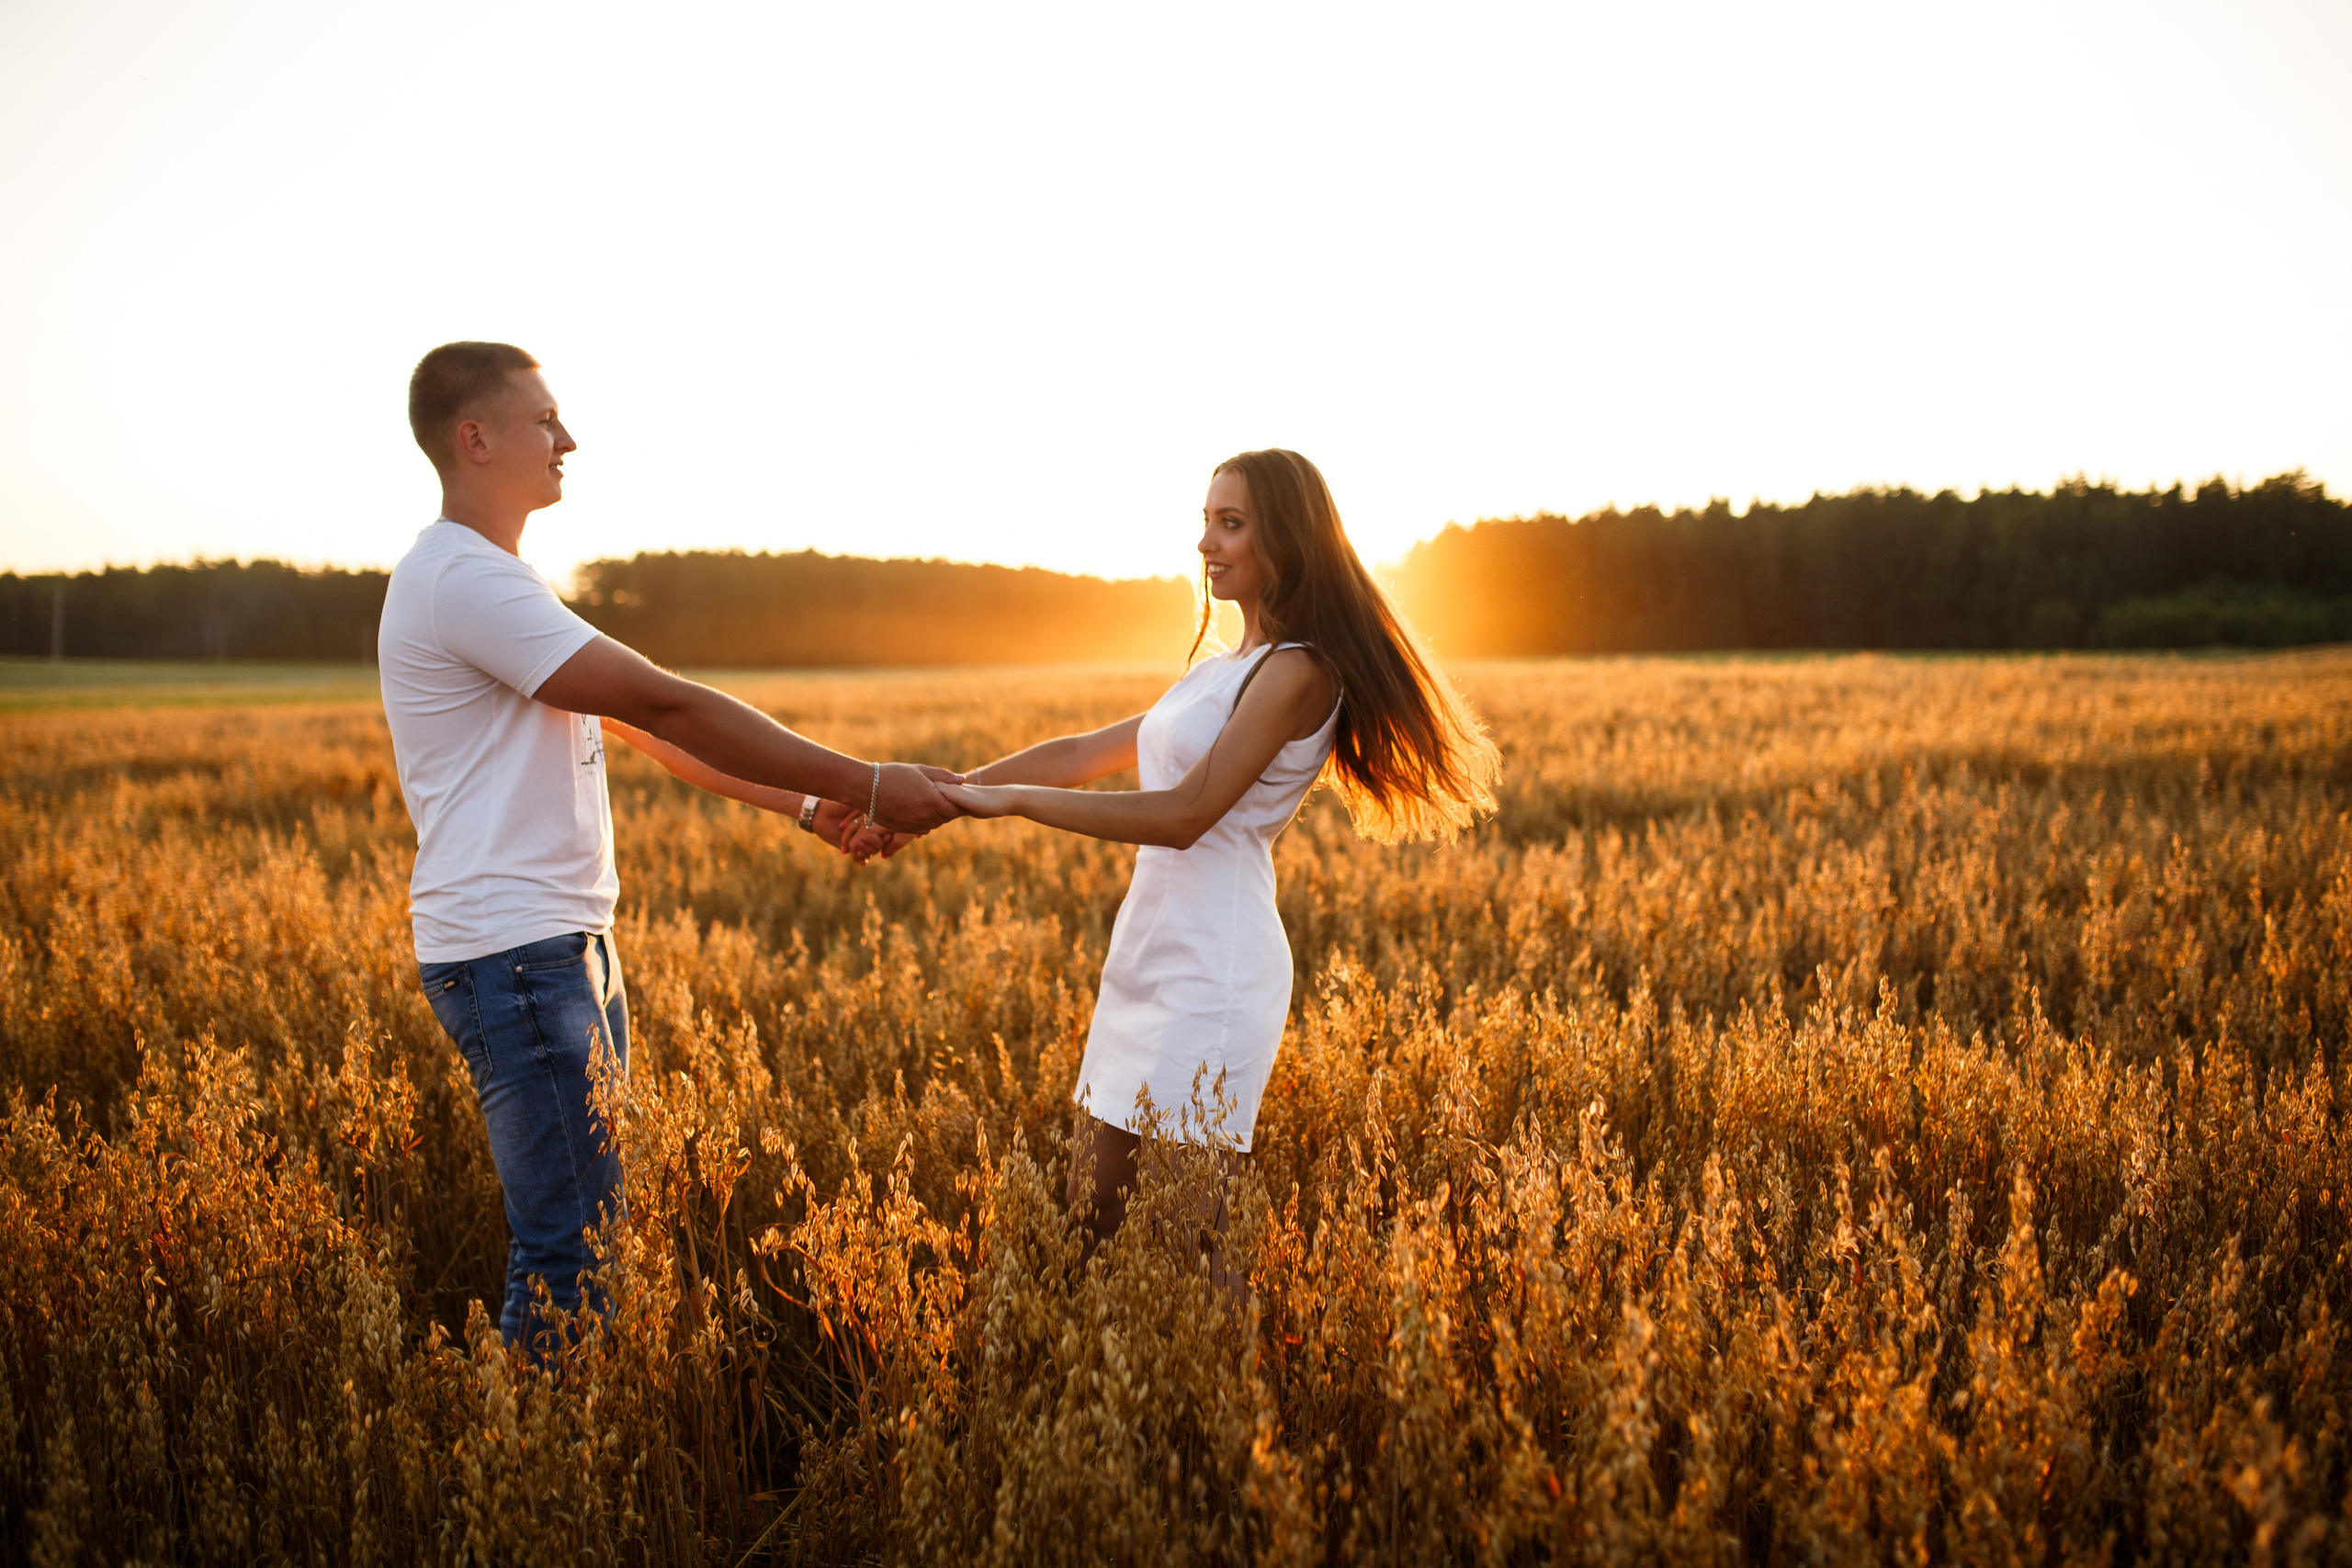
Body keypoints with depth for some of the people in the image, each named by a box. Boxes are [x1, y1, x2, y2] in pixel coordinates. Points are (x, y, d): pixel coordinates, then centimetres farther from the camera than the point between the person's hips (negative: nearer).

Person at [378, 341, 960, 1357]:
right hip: (512, 954, -10)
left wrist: (804, 804, 11)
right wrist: (868, 784, -16)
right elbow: (668, 707, -20)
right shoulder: (464, 578, -16)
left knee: (589, 1217, 15)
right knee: (572, 1243, -7)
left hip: (567, 942, 10)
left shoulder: (493, 579, 18)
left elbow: (645, 726, 18)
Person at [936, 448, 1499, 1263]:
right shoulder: (1221, 670, 19)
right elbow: (1086, 753, 18)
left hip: (1213, 964, -9)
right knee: (1090, 1210, 9)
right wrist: (951, 788, 8)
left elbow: (1184, 814, -18)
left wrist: (1013, 799, -16)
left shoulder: (1298, 673, -10)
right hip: (1147, 955, 9)